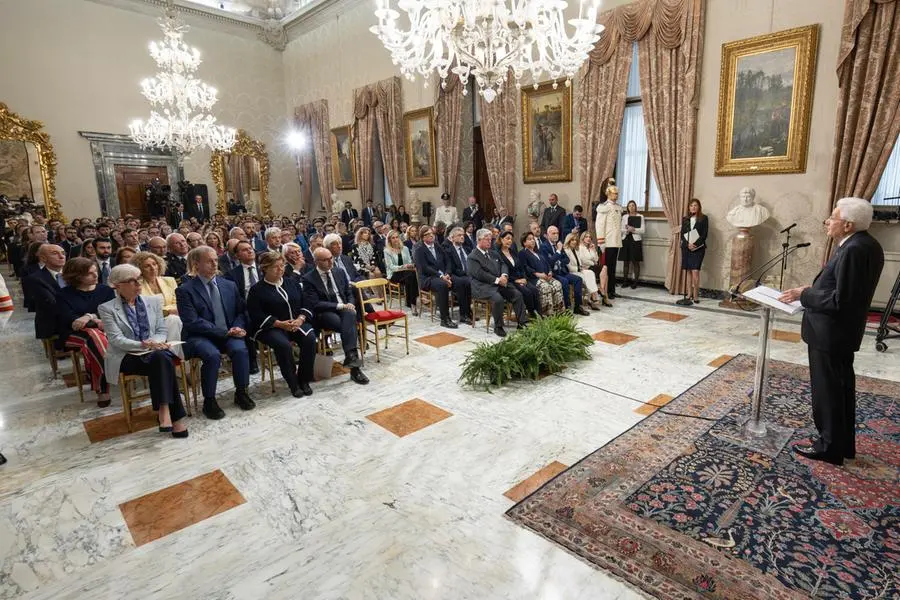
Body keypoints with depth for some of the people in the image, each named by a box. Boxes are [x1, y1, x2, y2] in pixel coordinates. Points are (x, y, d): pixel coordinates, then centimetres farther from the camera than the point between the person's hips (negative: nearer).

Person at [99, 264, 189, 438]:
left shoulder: (154, 301, 13)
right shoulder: (106, 308, 2)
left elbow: (162, 331, 9)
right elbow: (116, 340, -8)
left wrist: (155, 343, -13)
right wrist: (144, 345, -23)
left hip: (155, 353, 3)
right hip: (126, 357, -3)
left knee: (162, 358, -35)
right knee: (162, 361, -33)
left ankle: (165, 409, -35)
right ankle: (175, 416, -34)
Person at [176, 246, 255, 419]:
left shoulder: (229, 285, 13)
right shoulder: (184, 290, -2)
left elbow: (240, 312, 16)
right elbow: (192, 322, -11)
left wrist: (236, 329, -8)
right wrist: (225, 332, -17)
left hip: (229, 333, 3)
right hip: (199, 337, -3)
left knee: (240, 349, -27)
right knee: (212, 355, -33)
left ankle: (241, 392, -8)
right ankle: (209, 401, -14)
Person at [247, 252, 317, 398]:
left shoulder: (292, 282, 14)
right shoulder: (257, 290, 1)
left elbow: (306, 304, 11)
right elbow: (256, 316, -8)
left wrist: (300, 319, -9)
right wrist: (280, 324, -18)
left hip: (297, 323, 4)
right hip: (270, 327, -3)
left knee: (310, 338, -27)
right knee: (283, 344, -34)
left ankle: (304, 380, -13)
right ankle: (293, 384, -17)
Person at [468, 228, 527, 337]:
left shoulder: (492, 253, 22)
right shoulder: (473, 257, -4)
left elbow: (502, 264, 18)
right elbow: (479, 274, -15)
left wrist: (504, 275, -6)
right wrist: (497, 280, -18)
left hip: (499, 283, 8)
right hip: (483, 286, -7)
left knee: (517, 294, -11)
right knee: (498, 299, -33)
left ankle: (522, 322, -3)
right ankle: (498, 327, -16)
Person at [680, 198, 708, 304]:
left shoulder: (704, 218, 3)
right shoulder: (685, 219, 12)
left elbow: (705, 234, -4)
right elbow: (682, 234, 6)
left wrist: (695, 244, -15)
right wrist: (688, 244, -10)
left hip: (698, 248, -4)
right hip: (686, 247, 4)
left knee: (695, 271, -13)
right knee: (688, 271, 5)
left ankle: (696, 295, -7)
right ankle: (689, 295, 10)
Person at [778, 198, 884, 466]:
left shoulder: (853, 250, -24)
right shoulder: (865, 244, 8)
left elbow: (839, 300, -25)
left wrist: (804, 295, -15)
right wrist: (813, 290, 6)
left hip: (829, 332, -10)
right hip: (843, 331, 10)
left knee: (826, 390, 3)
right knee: (841, 388, 19)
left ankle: (829, 447, 17)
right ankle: (843, 443, 32)